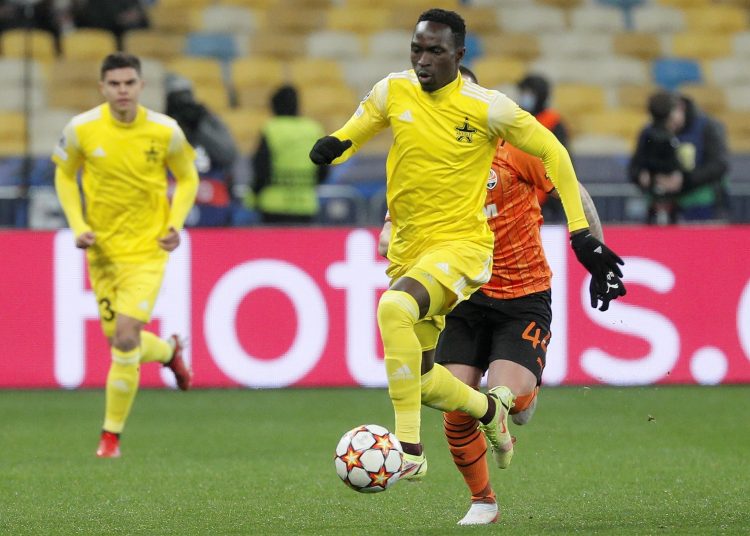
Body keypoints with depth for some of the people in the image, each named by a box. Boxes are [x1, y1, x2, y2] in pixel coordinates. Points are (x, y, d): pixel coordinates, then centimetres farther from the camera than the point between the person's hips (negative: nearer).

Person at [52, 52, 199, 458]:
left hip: (147, 248, -3)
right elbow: (64, 175, 8)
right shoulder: (81, 129, -9)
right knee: (119, 340, 9)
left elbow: (187, 179, 6)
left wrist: (175, 224, -9)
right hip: (102, 248, 3)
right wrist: (78, 226, -5)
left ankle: (111, 435, -1)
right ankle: (170, 351, 45)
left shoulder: (165, 132, -10)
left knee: (125, 338, -15)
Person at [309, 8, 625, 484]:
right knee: (419, 378, 12)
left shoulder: (487, 107, -11)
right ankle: (489, 409, 45)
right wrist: (330, 148, -14)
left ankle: (410, 450, -32)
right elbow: (347, 140, 12)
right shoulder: (393, 92, 0)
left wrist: (581, 233, -2)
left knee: (394, 307, -35)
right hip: (407, 249, 6)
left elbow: (552, 152, 0)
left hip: (461, 244, -6)